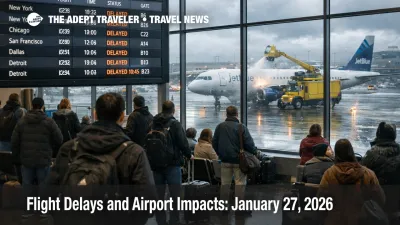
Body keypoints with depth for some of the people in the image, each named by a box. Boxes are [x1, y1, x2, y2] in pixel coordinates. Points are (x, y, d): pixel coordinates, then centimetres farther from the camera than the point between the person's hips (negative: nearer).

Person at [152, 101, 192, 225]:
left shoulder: (154, 124, 6)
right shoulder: (175, 124, -8)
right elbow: (183, 143, -11)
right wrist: (189, 155, 6)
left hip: (156, 164, 5)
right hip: (172, 164, -4)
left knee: (159, 194, 9)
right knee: (175, 194, 1)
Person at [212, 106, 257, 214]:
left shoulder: (220, 126, 3)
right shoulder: (241, 127, -11)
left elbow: (214, 143, 9)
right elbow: (249, 143, -12)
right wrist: (255, 152, 6)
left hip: (225, 160, 4)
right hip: (239, 160, -4)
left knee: (225, 183, 11)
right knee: (240, 183, 0)